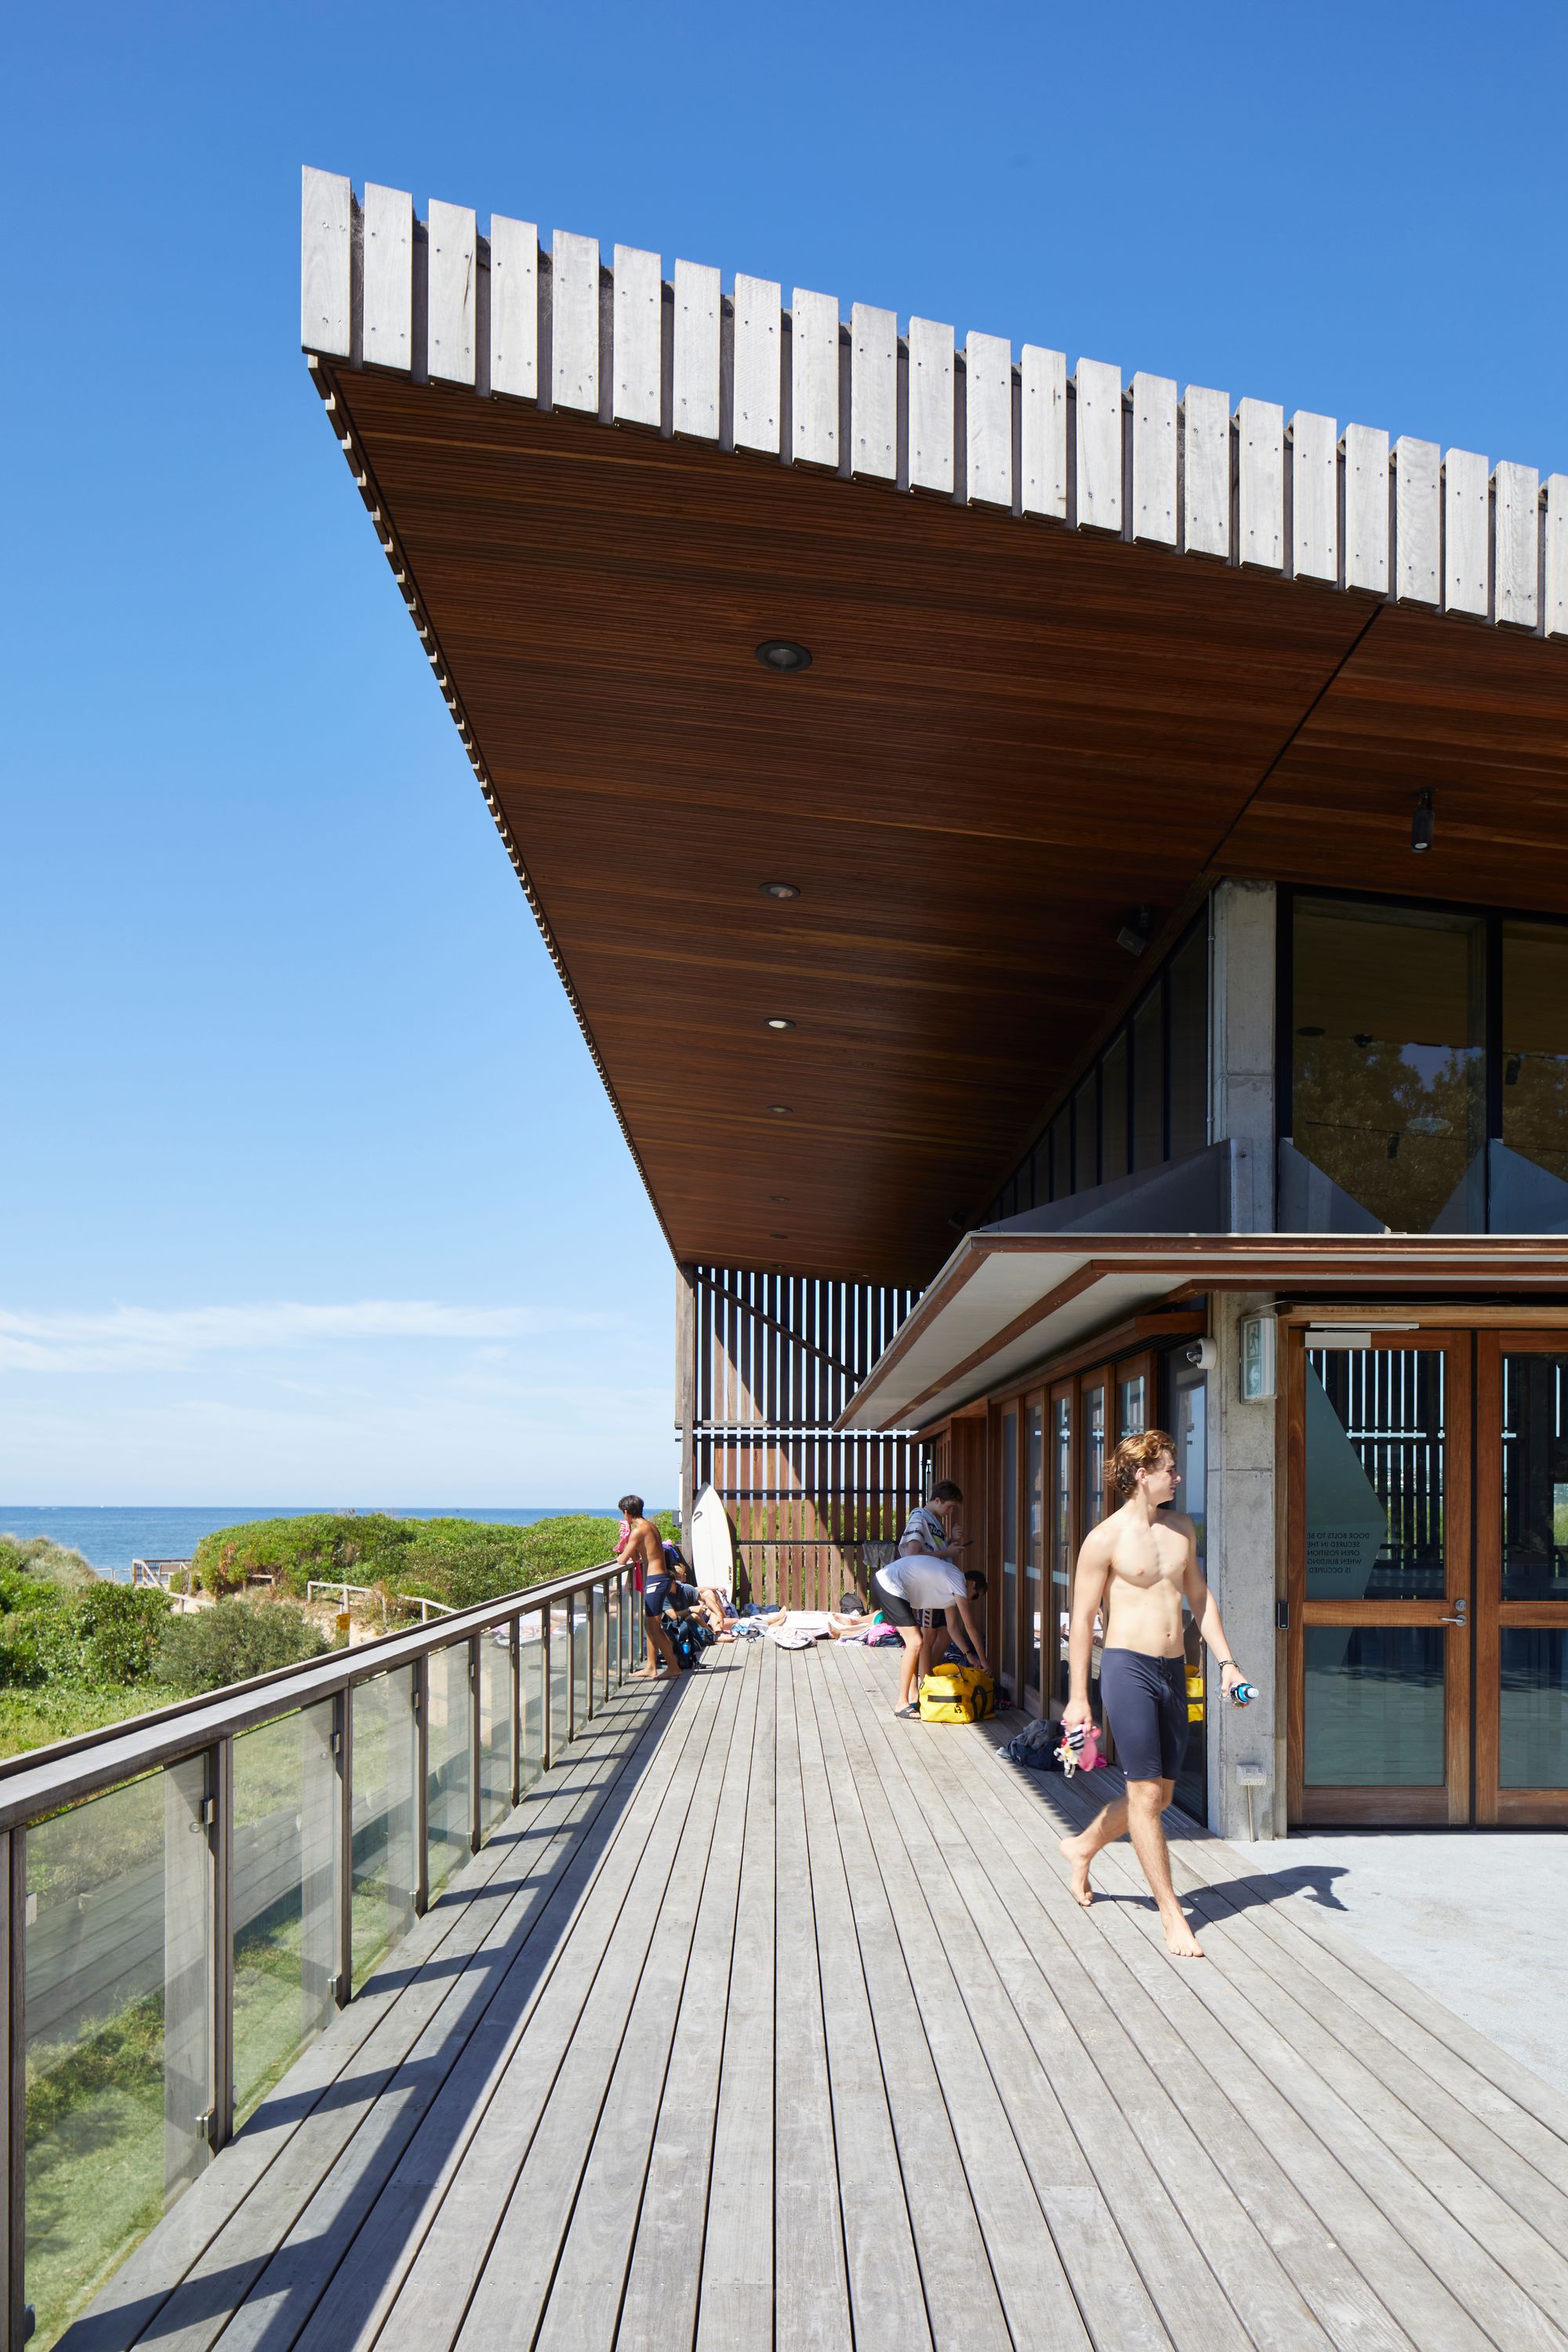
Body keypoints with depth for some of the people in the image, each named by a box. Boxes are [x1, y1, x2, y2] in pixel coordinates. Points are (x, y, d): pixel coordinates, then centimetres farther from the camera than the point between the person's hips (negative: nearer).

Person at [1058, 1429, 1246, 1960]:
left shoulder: (1181, 1529, 10)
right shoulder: (1105, 1538, -9)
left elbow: (1199, 1597, 19)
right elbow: (1083, 1619, -7)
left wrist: (1226, 1661, 10)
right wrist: (1078, 1697, -9)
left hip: (1173, 1672, 7)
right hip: (1128, 1669, -7)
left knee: (1161, 1793, 14)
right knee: (1145, 1794, -3)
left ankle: (1083, 1846, 37)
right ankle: (1172, 1916, 6)